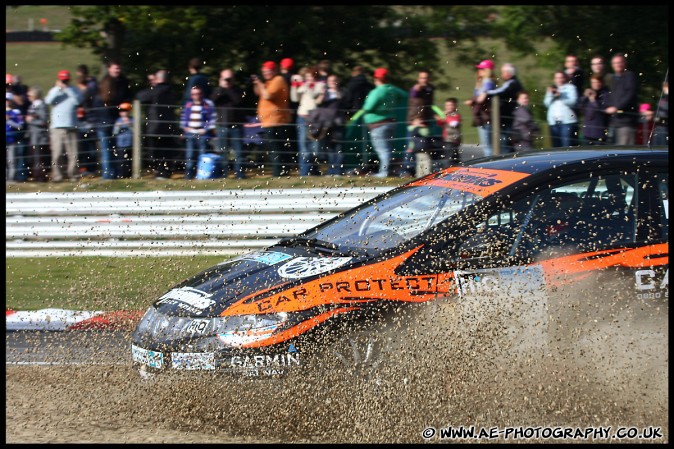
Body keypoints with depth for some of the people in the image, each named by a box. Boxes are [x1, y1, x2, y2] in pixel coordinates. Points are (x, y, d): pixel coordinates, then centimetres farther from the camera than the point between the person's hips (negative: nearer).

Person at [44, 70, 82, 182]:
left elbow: (78, 100, -8)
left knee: (73, 154, -3)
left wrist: (67, 89, -8)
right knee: (56, 154, -6)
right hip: (56, 126, 0)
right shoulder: (54, 91, 13)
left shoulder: (74, 91, 11)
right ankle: (57, 175, -2)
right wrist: (58, 88, -5)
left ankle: (72, 174, 6)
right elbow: (48, 101, -6)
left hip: (71, 126, 0)